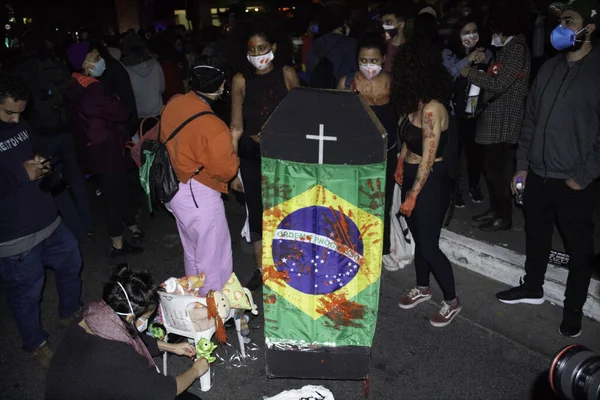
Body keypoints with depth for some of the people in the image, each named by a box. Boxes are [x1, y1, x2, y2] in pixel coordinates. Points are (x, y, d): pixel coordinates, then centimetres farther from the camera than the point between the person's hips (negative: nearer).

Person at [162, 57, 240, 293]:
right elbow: (226, 171, -19)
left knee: (192, 253, 26)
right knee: (214, 260, 7)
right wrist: (233, 141, -5)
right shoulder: (213, 127, -26)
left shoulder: (173, 104, -3)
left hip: (174, 190, 9)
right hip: (199, 197, -9)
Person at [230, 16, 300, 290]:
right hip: (252, 158, 1)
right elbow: (236, 128, -1)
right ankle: (261, 270, 27)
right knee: (257, 213, 10)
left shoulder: (287, 74, -3)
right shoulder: (241, 80, -3)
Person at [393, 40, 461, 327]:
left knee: (428, 245, 1)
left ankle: (452, 302, 20)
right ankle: (422, 289, 38)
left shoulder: (432, 109, -23)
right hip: (413, 177, 8)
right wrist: (401, 163, 8)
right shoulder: (415, 104, 3)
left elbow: (428, 159, -21)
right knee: (419, 238, 19)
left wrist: (412, 196, -16)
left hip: (431, 182, -8)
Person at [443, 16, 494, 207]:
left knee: (476, 151, 11)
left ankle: (474, 186, 32)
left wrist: (485, 62, -14)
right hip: (456, 113, -3)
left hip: (478, 112, 3)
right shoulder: (449, 53, -3)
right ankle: (455, 190, 18)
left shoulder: (486, 53, 6)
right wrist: (468, 59, -24)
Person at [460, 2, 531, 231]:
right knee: (491, 167, 14)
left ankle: (504, 217, 7)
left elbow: (499, 84, -21)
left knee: (496, 169, -4)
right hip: (495, 119, 9)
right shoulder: (508, 47, 17)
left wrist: (470, 73, -11)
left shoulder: (517, 48, -13)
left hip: (504, 121, -9)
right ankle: (496, 209, 25)